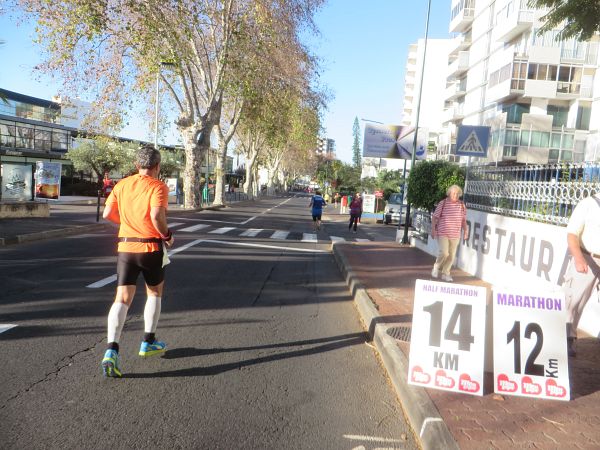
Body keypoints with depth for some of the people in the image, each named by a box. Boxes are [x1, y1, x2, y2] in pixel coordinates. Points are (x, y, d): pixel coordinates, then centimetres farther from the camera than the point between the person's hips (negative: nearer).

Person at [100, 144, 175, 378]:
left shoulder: (122, 185, 7)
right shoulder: (158, 186, -8)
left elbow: (107, 213, 5)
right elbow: (157, 215, -23)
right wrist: (167, 235, -7)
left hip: (125, 247, 3)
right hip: (151, 247, -3)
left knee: (122, 299, 2)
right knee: (154, 293, 19)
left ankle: (111, 350, -13)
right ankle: (148, 342, 27)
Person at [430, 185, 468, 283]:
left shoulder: (462, 205, 6)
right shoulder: (443, 203, -4)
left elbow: (463, 220, 14)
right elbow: (434, 217, -2)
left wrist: (465, 231, 4)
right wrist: (433, 230, -9)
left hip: (455, 235, 4)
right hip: (442, 233, -4)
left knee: (451, 255, 7)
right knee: (444, 252, -16)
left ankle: (445, 273, 21)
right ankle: (436, 267, 11)